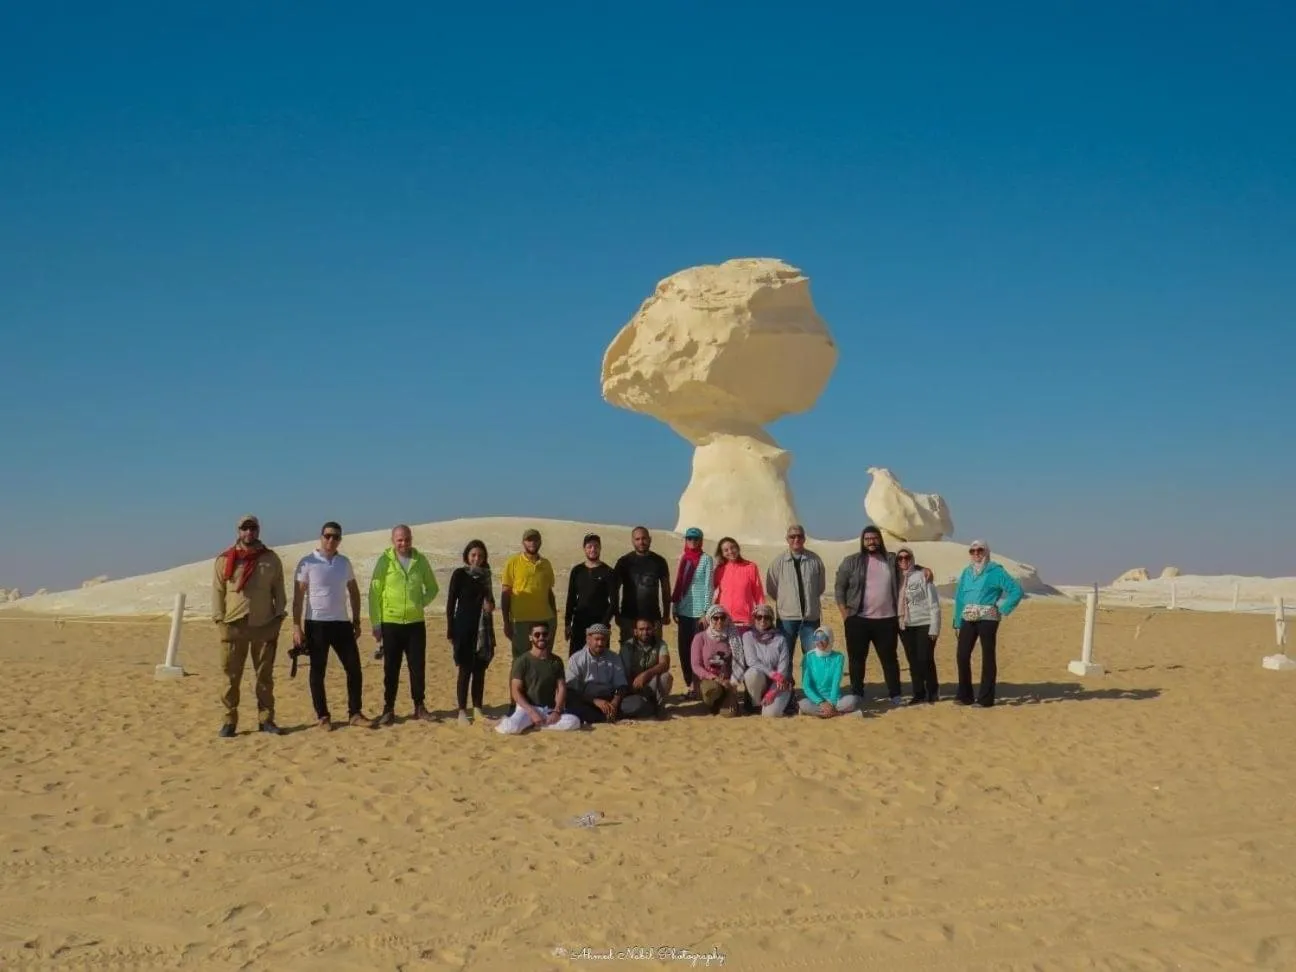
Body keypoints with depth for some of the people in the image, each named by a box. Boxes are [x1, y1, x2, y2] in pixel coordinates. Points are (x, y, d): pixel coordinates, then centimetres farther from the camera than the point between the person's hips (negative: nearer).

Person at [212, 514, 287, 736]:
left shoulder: (271, 559, 7)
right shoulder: (225, 560, 4)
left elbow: (278, 590, 9)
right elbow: (217, 591, 5)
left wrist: (279, 618, 2)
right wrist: (219, 620, -2)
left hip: (264, 626, 1)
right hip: (233, 626, -1)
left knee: (265, 675, 6)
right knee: (231, 676, 0)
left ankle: (266, 719, 13)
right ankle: (229, 721, 7)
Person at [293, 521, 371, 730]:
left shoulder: (345, 562, 8)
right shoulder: (307, 563, -6)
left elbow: (354, 592, 16)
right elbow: (298, 596, -6)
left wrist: (356, 621, 11)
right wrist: (296, 627, -11)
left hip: (341, 623, 4)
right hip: (317, 624, -4)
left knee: (354, 668, 3)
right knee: (317, 672, 3)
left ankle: (355, 713, 12)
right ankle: (323, 716, 12)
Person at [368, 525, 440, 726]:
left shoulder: (420, 560, 3)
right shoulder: (384, 560, -5)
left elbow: (433, 588, 14)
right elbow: (374, 592, -4)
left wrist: (422, 603, -3)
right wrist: (375, 623, -6)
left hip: (416, 623, 2)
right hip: (391, 623, -2)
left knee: (418, 666, 6)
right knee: (391, 669, 5)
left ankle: (420, 707, 17)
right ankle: (388, 710, 14)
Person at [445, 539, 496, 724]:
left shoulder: (485, 575, 9)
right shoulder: (460, 574, -5)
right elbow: (451, 603, -6)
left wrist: (491, 605, -3)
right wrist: (450, 632, -10)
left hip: (483, 629, 5)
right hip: (464, 627, -5)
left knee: (480, 670, 7)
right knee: (465, 670, -2)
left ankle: (477, 709, 15)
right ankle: (462, 712, 5)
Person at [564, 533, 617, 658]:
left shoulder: (608, 572, -2)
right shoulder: (577, 571, 8)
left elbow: (613, 602, -4)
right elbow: (571, 599, 12)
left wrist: (604, 623, -13)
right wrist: (567, 623, 5)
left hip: (600, 624, -3)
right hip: (579, 623, 3)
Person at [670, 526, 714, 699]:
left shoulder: (706, 559, -3)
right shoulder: (683, 558, 12)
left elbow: (709, 586, -6)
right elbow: (678, 586, 14)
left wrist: (706, 611, -12)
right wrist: (674, 608, 10)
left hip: (699, 610, -5)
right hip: (683, 610, 5)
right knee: (683, 648, 4)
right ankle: (689, 685, 13)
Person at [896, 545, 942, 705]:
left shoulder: (922, 576, -5)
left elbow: (934, 603, -8)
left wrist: (934, 628, -13)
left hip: (924, 624, -4)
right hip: (905, 626, 4)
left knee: (925, 659, -6)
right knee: (913, 661, 5)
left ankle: (933, 690, 13)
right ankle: (919, 693, 14)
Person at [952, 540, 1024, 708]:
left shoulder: (995, 571, -3)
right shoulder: (966, 572, 12)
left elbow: (1016, 590, -7)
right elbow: (959, 597, 12)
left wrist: (1002, 609, -9)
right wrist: (957, 622, 8)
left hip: (988, 619, -5)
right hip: (968, 619, 5)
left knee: (987, 657, 0)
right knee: (962, 655, 1)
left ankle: (985, 698, 4)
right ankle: (964, 695, 12)